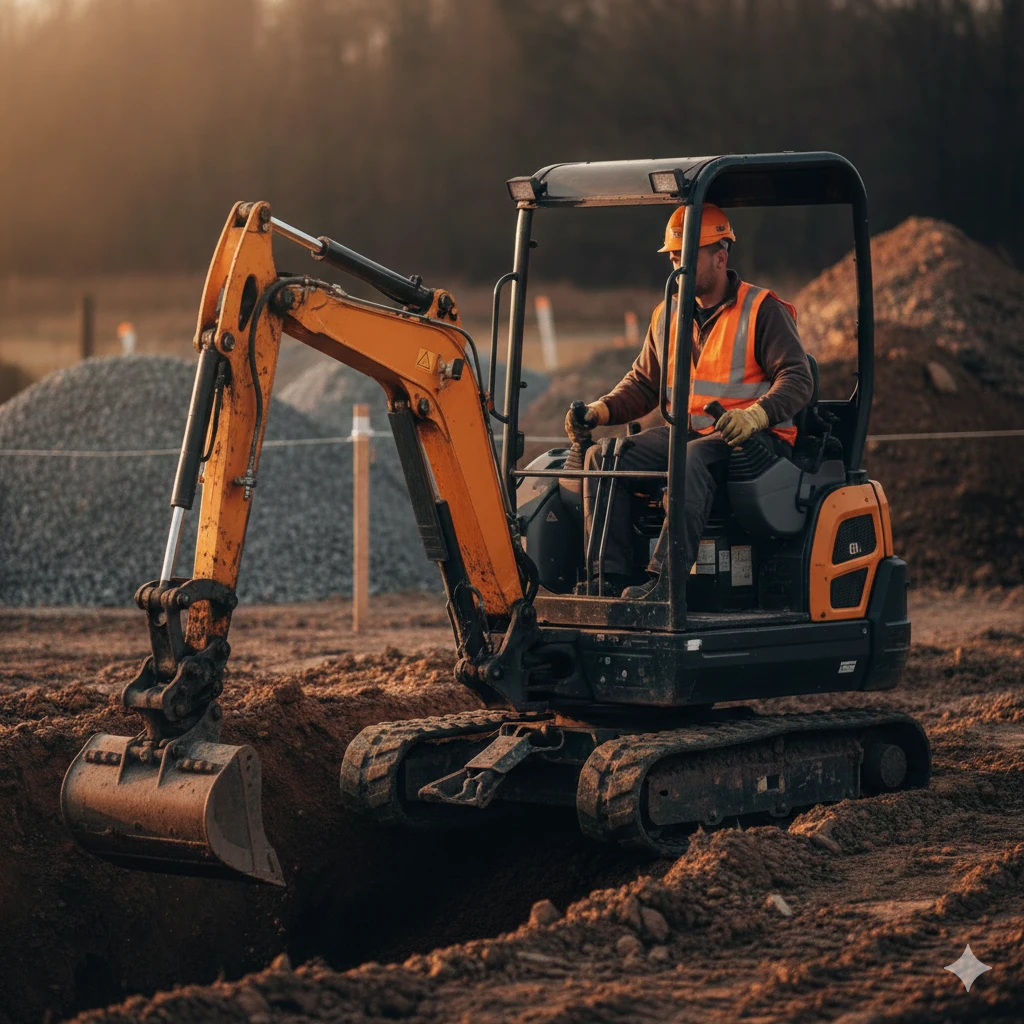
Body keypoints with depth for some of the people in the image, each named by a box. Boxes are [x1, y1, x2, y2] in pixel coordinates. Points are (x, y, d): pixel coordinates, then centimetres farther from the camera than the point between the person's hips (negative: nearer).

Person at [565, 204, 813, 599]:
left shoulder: (763, 311, -4)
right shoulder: (668, 315, 16)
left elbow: (797, 379, -13)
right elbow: (642, 383, 22)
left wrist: (756, 414, -33)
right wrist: (602, 410, 1)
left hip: (754, 440, -6)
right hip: (686, 433, 6)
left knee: (693, 459, -39)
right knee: (602, 457, -17)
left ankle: (663, 578, -46)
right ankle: (612, 578, -25)